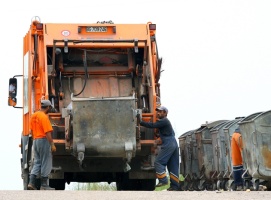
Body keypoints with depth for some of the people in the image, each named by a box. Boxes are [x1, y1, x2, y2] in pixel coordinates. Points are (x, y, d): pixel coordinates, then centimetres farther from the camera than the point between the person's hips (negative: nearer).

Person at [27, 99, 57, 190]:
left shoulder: (34, 115, 11)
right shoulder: (44, 117, -15)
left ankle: (31, 183, 2)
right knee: (45, 163, 0)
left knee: (37, 162, 12)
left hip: (36, 140, 8)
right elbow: (48, 133, -19)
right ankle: (44, 185, 4)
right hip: (44, 140, -8)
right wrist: (52, 144, -17)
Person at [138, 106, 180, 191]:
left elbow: (152, 125, -16)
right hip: (174, 144, 10)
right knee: (173, 166, 7)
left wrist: (141, 122, -13)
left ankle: (163, 180, -18)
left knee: (158, 162, -11)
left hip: (168, 145, -10)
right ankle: (175, 185, 5)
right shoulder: (166, 121, 24)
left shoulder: (163, 121, -7)